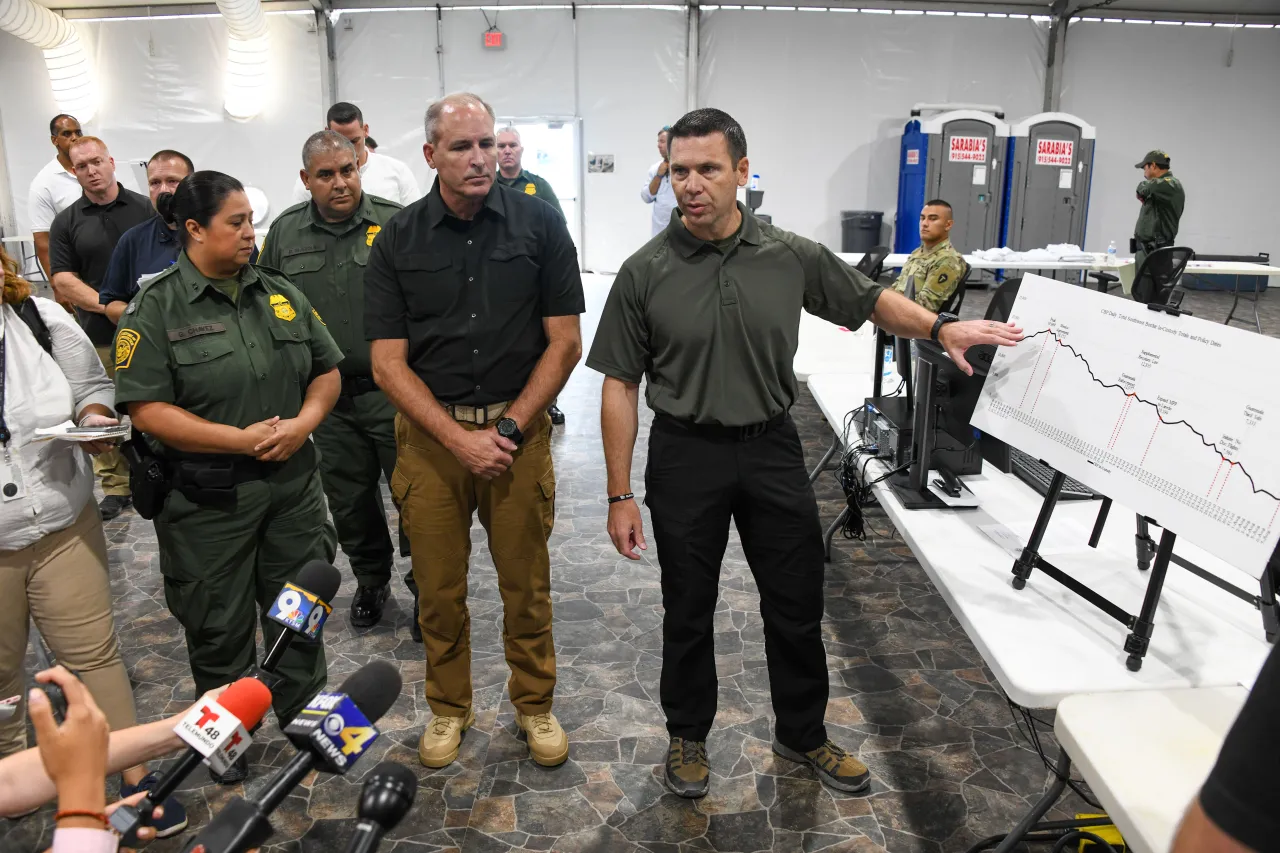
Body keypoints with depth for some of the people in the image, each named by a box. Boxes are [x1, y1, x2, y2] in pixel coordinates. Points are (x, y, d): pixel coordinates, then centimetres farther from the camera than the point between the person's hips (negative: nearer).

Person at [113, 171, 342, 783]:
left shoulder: (281, 294, 7)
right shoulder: (155, 309, -7)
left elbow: (327, 370, 10)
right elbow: (146, 409, -14)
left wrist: (303, 422, -10)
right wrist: (241, 438, -19)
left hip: (293, 484, 4)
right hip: (208, 498, -4)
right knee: (218, 623, 12)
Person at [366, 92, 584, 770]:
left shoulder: (539, 224, -2)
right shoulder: (397, 243, 0)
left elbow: (565, 342, -2)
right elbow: (388, 363, -3)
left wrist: (509, 427, -9)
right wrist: (460, 438, -13)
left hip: (518, 427, 0)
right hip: (428, 430, 1)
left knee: (527, 583, 9)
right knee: (438, 587, 11)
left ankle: (534, 704, 31)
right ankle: (448, 708, 33)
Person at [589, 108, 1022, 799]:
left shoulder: (792, 257, -3)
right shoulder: (645, 272, -8)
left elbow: (869, 300, 12)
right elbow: (620, 386, -6)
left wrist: (940, 328, -6)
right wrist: (621, 496, -9)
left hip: (771, 449, 2)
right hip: (686, 456, -2)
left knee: (797, 606, 13)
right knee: (688, 611, 12)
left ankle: (803, 735, 36)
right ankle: (688, 736, 36)